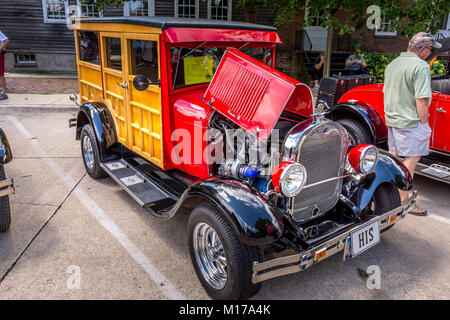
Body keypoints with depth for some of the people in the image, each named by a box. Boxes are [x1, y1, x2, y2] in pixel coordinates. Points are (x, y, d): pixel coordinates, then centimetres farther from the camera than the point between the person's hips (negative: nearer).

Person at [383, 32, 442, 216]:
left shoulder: (392, 64, 11)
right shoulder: (420, 66, -16)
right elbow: (421, 100, -20)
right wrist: (424, 123, -11)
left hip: (391, 119, 9)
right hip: (410, 122, -9)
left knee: (393, 155, 17)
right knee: (411, 159, -2)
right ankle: (403, 199, 1)